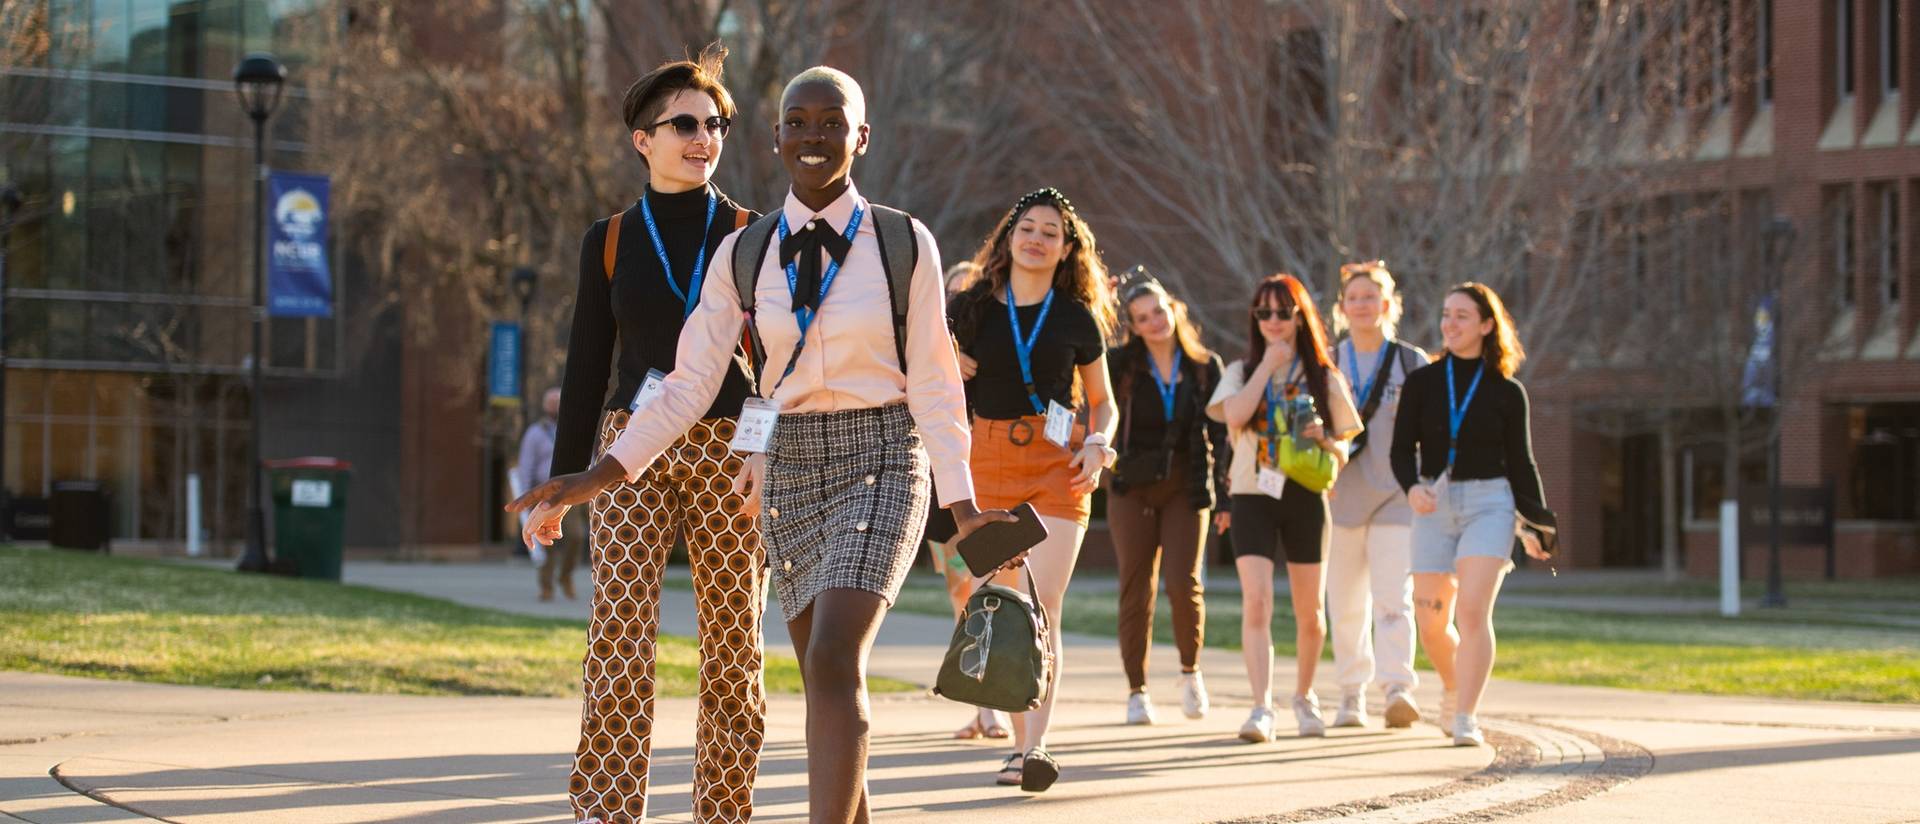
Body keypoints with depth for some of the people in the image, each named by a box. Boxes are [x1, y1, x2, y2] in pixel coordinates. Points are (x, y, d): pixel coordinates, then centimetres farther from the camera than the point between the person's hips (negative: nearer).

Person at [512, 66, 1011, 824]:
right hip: (789, 472, 4)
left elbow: (932, 385, -2)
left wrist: (963, 506, -5)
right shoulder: (742, 255, 2)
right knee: (828, 681, 10)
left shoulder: (905, 245, -5)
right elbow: (689, 387, 1)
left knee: (833, 666, -21)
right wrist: (596, 477, -9)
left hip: (880, 465, -4)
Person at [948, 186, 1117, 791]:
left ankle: (1036, 747, -22)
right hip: (990, 463, 2)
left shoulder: (1078, 319, 6)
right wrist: (949, 370, -7)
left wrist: (1098, 444, -4)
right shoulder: (973, 308, 7)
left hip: (1058, 468, -2)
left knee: (1043, 609, -14)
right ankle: (1019, 742, 16)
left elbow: (1103, 403, 16)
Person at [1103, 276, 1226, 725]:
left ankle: (1190, 670, 14)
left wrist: (1222, 487, 0)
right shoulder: (1121, 364, 0)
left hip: (1185, 489, 0)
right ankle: (1137, 691, 11)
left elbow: (1220, 433, 5)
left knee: (1183, 582, -12)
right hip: (1132, 488, 0)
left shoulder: (1205, 366, 3)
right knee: (1136, 588, 2)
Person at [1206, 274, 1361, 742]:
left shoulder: (1324, 378, 8)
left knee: (1308, 612, 8)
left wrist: (1324, 441, -13)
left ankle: (1304, 695, 32)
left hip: (1305, 497, 1)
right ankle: (1262, 707, -22)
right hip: (1253, 495, -1)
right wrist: (1268, 364, -9)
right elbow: (1235, 415, -13)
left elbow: (1342, 455, 9)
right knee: (1256, 602, -17)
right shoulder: (1242, 373, 9)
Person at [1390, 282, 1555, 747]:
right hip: (1433, 506, 2)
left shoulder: (1506, 392, 3)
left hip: (1489, 504, -2)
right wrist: (1412, 487, -19)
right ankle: (1456, 690, 35)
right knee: (1432, 624, 6)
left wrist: (1533, 525, 2)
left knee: (1472, 611, -19)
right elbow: (1402, 448, 1)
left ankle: (1466, 718, -18)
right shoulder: (1422, 382, 6)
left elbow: (1520, 463, 8)